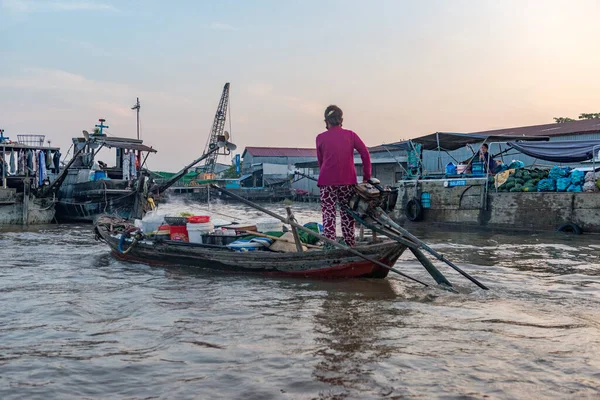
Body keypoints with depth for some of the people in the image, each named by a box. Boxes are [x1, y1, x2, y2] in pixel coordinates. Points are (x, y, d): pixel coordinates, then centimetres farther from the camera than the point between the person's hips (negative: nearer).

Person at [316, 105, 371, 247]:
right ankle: (350, 246, 18)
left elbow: (320, 161, 10)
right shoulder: (350, 135, 5)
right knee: (347, 215, 13)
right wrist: (367, 176, 3)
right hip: (348, 181, 2)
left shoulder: (321, 138, 3)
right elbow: (365, 153, -1)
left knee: (328, 215, 1)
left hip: (327, 182, -2)